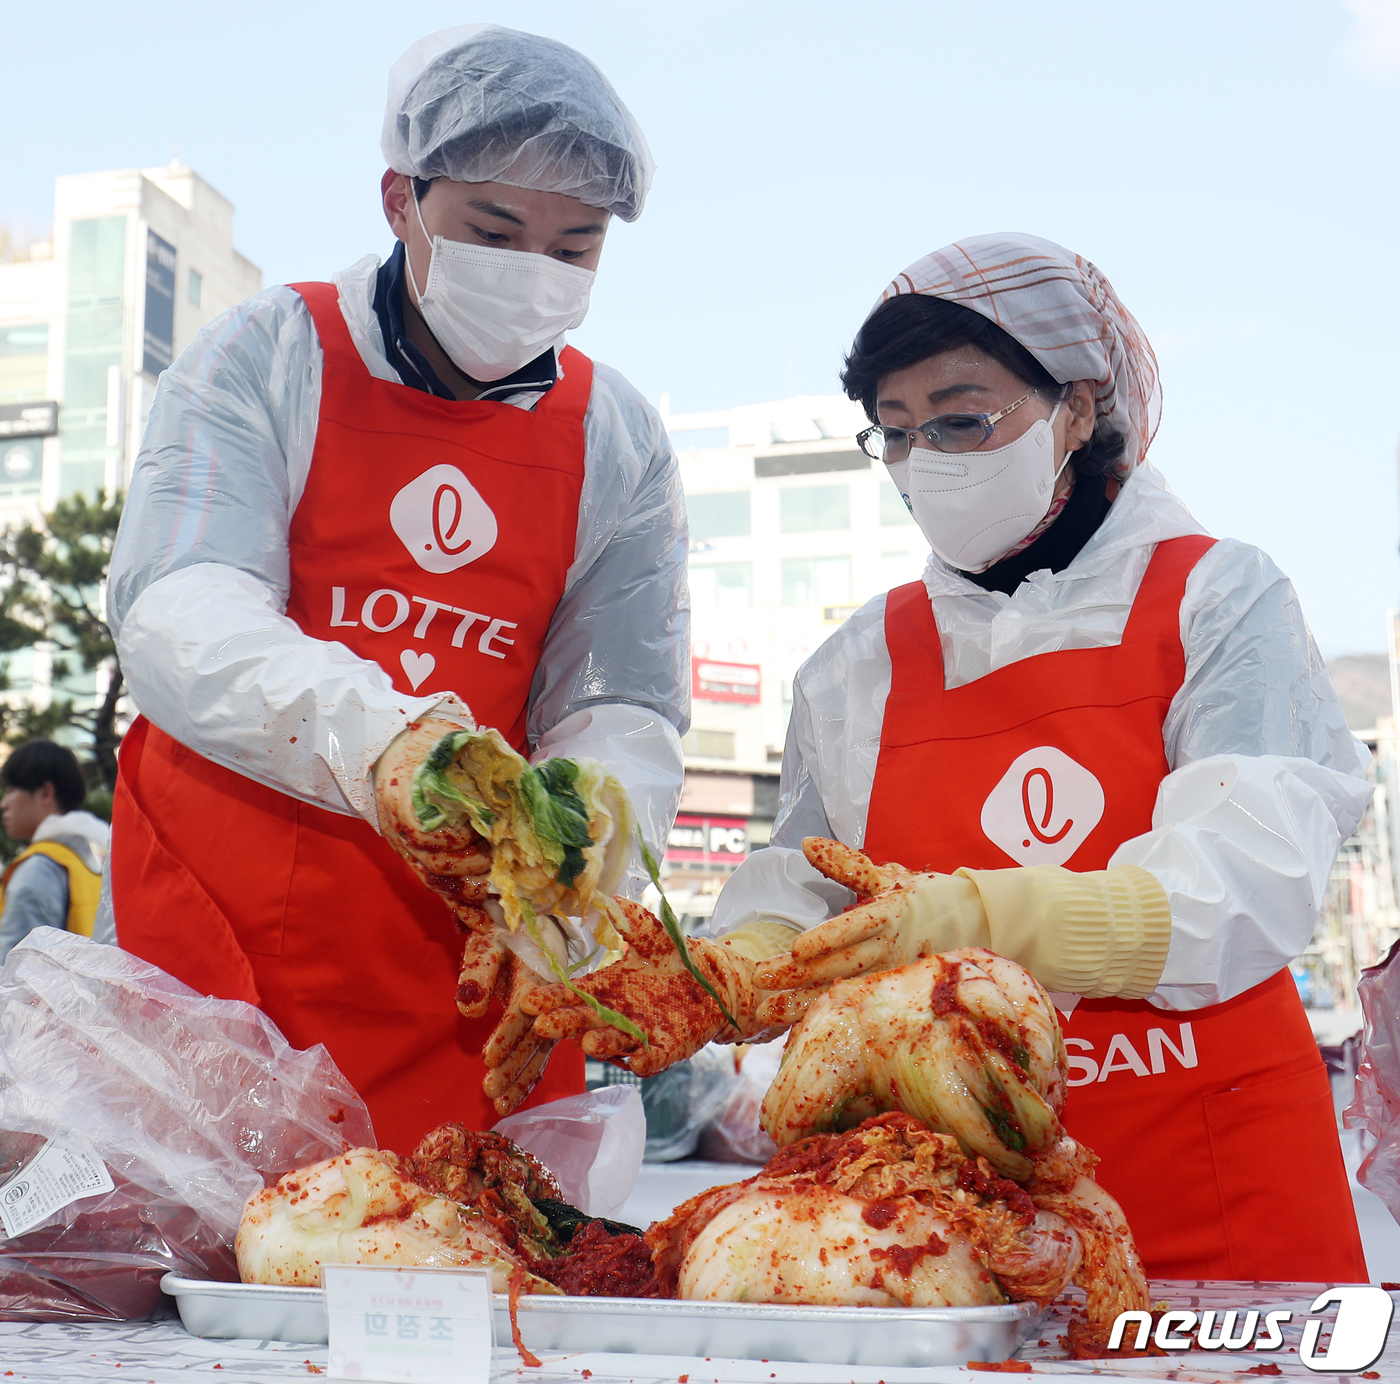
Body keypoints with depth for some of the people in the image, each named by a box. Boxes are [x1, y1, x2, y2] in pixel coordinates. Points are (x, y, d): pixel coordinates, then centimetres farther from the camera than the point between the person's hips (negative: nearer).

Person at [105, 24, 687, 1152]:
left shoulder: (619, 441, 4)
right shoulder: (267, 357, -4)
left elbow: (624, 707, -1)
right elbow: (173, 612, -19)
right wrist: (369, 731, -39)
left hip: (476, 941, 2)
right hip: (222, 919, -1)